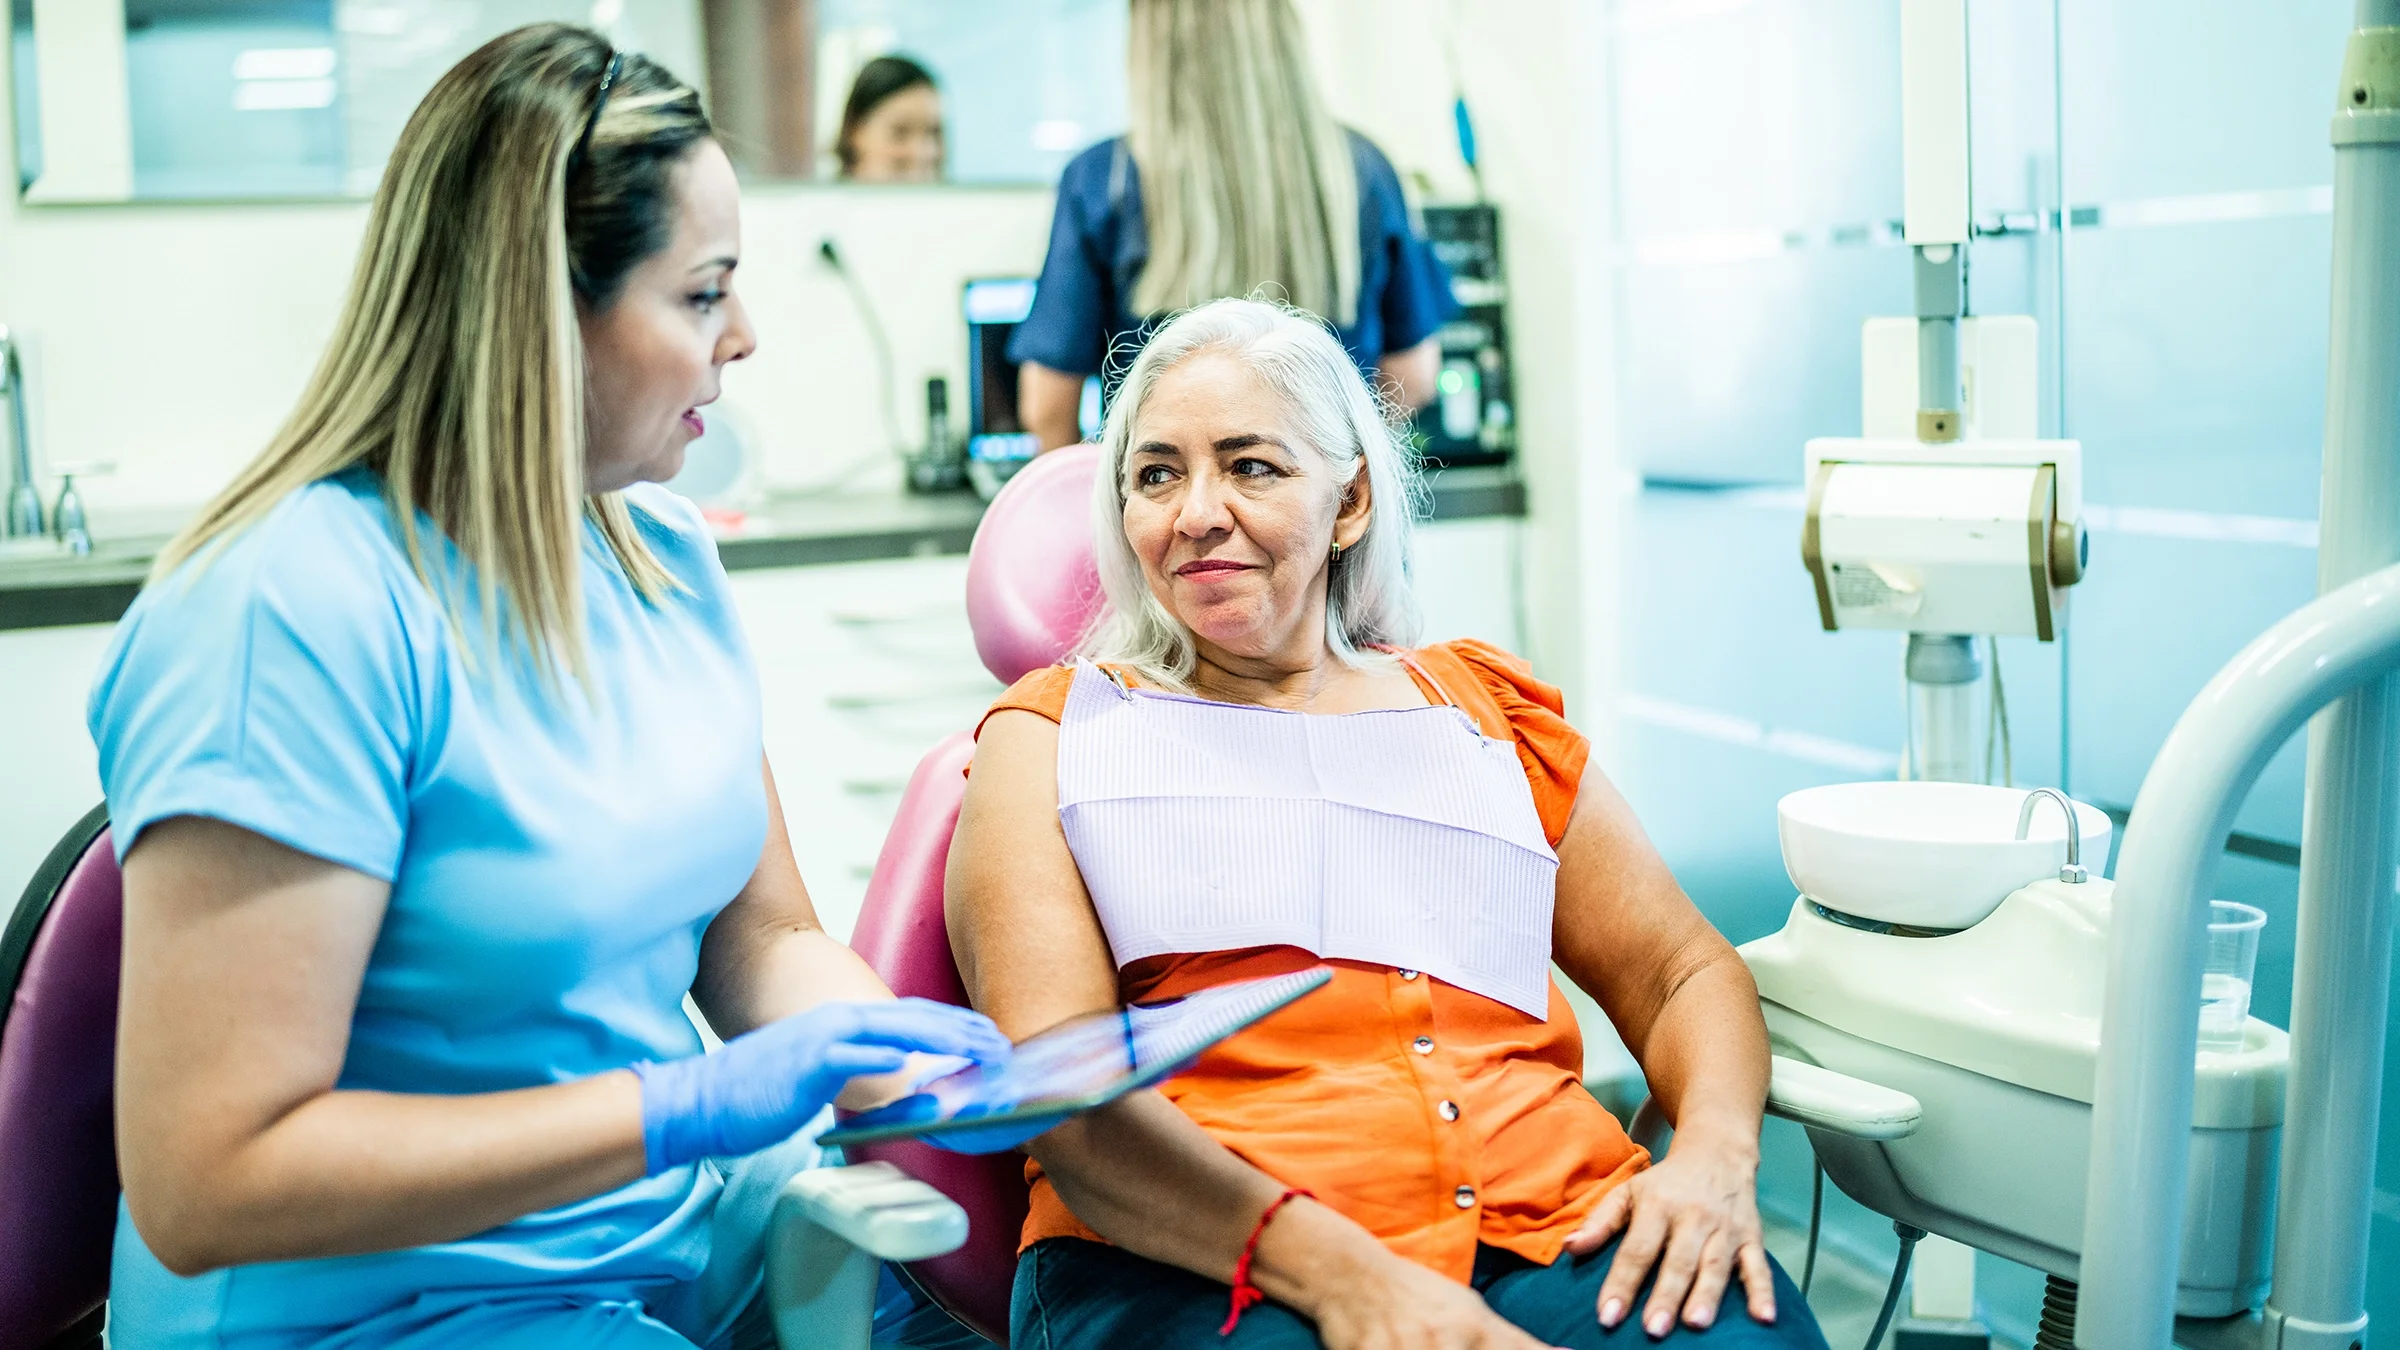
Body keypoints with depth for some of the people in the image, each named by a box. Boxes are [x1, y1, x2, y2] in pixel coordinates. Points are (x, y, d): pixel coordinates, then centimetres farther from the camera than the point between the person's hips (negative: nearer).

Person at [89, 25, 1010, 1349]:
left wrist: (911, 1074, -11)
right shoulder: (296, 611, -22)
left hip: (683, 1223, 8)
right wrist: (688, 1107, -25)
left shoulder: (665, 553, 4)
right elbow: (203, 1185, -24)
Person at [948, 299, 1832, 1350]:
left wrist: (1715, 1156, -2)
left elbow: (1683, 974, 22)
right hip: (1192, 1258, -3)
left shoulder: (1490, 709, 23)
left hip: (1553, 1233, 4)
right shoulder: (1051, 736, 12)